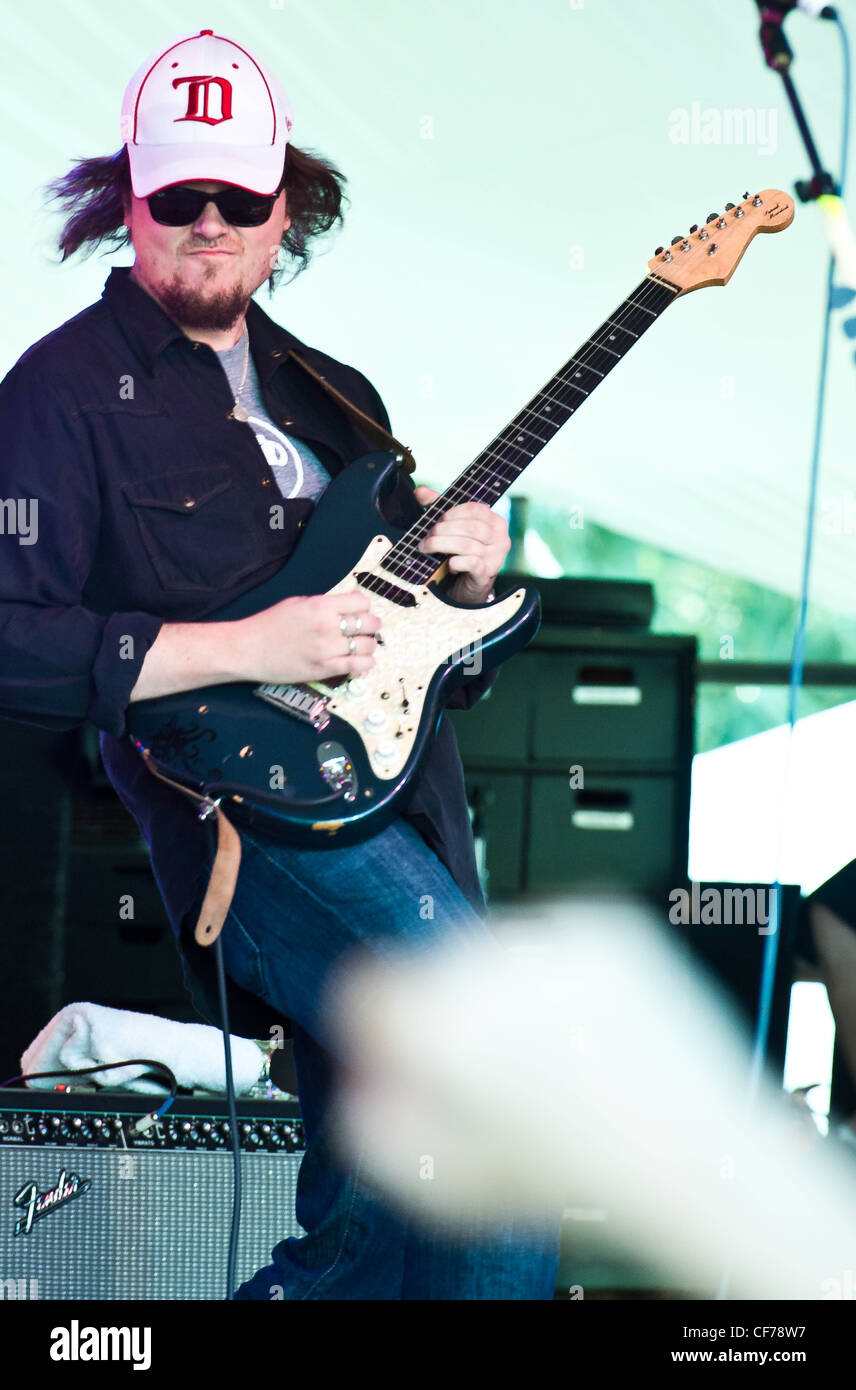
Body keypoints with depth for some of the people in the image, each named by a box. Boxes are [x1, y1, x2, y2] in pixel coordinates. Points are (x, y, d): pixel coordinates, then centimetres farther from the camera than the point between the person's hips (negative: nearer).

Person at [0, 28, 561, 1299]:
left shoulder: (332, 395, 21)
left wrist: (467, 581, 3)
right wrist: (242, 649, -18)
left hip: (411, 804, 8)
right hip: (249, 802, -8)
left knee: (373, 1228, 8)